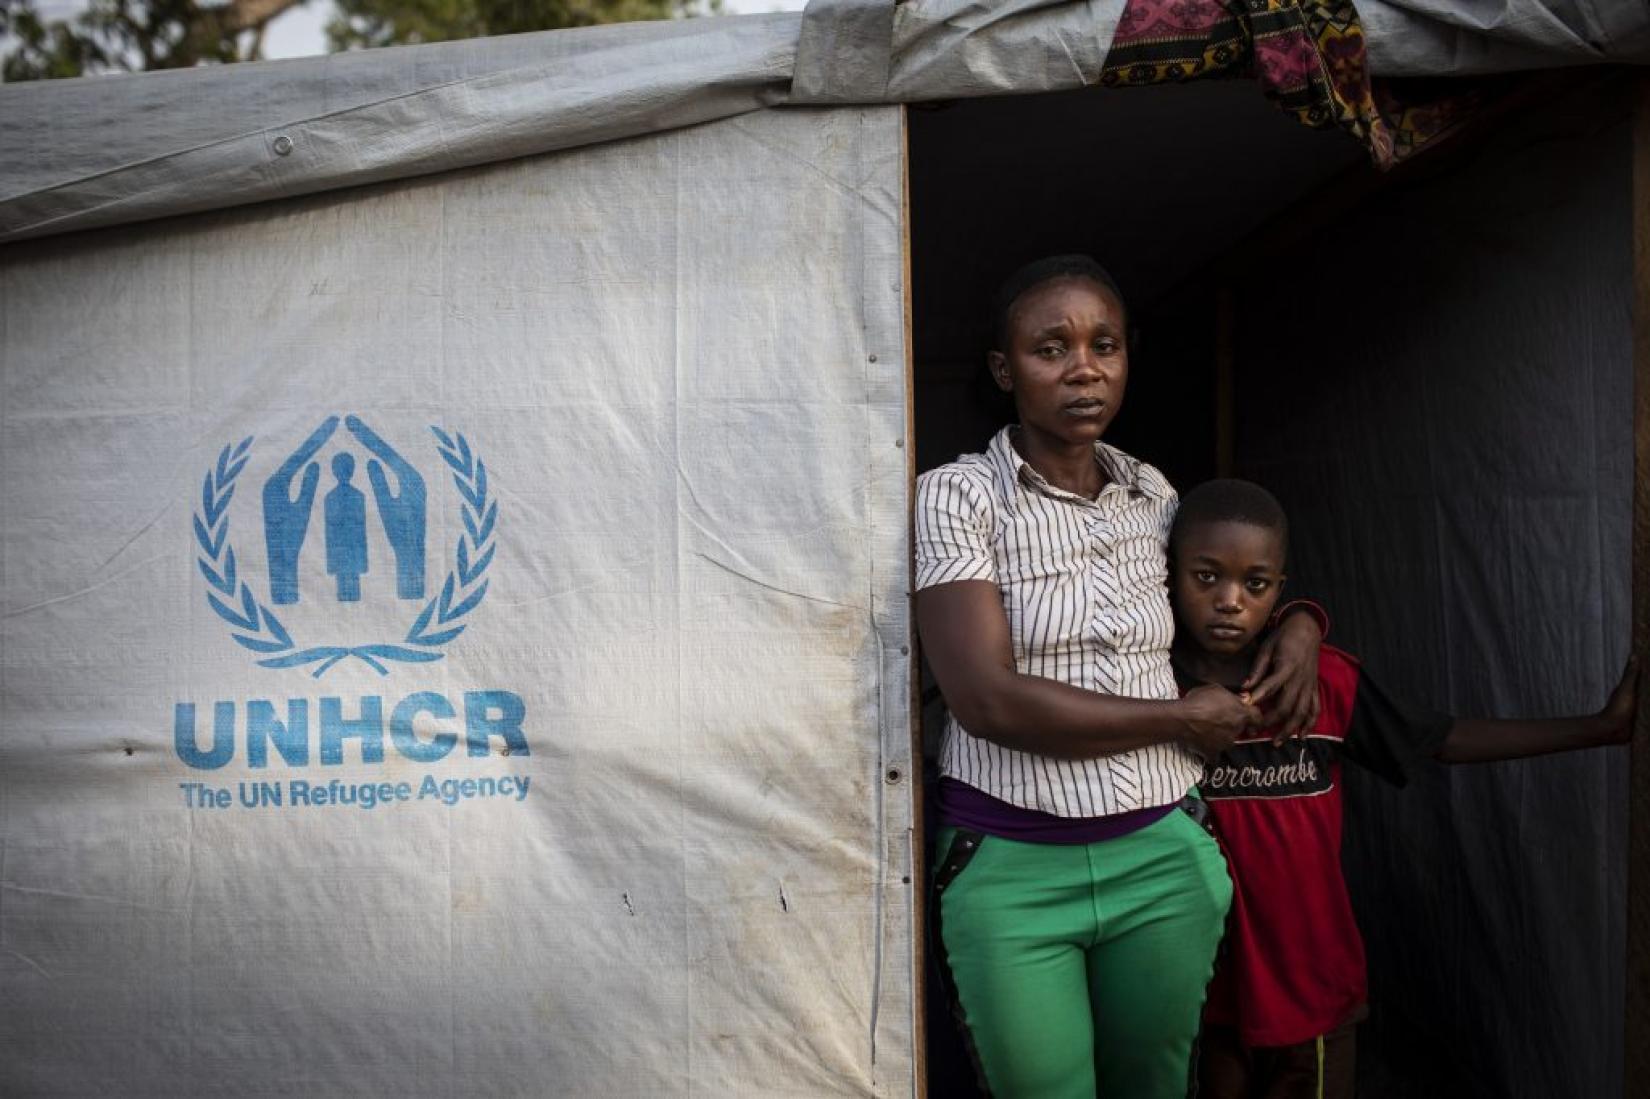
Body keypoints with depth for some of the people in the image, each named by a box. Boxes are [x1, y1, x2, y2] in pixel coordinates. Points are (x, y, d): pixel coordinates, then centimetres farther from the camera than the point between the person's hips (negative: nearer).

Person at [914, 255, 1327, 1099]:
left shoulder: (1153, 493, 8)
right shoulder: (957, 495, -8)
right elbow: (987, 699, -18)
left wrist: (1299, 621, 5)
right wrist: (1183, 719, -10)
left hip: (1163, 854, 5)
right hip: (1013, 869, -4)